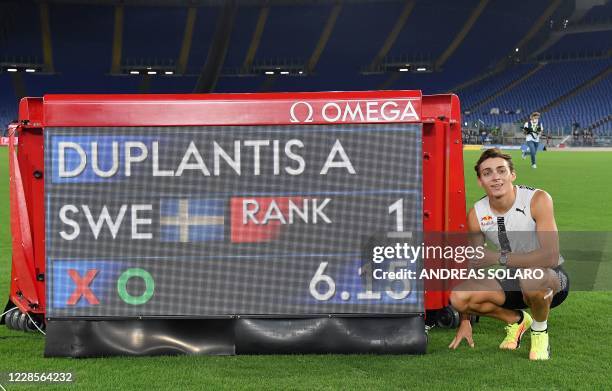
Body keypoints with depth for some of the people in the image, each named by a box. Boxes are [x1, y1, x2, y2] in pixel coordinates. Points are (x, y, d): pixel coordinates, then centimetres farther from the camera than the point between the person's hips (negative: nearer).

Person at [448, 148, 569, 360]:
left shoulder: (538, 200, -21)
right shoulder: (476, 214, -6)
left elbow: (551, 256, -31)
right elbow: (472, 264, 1)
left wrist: (499, 257, -33)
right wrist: (465, 322, 2)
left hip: (553, 281, -5)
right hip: (513, 282, 5)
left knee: (532, 275, -40)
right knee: (458, 296, -18)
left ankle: (540, 331, -6)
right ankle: (516, 320, 11)